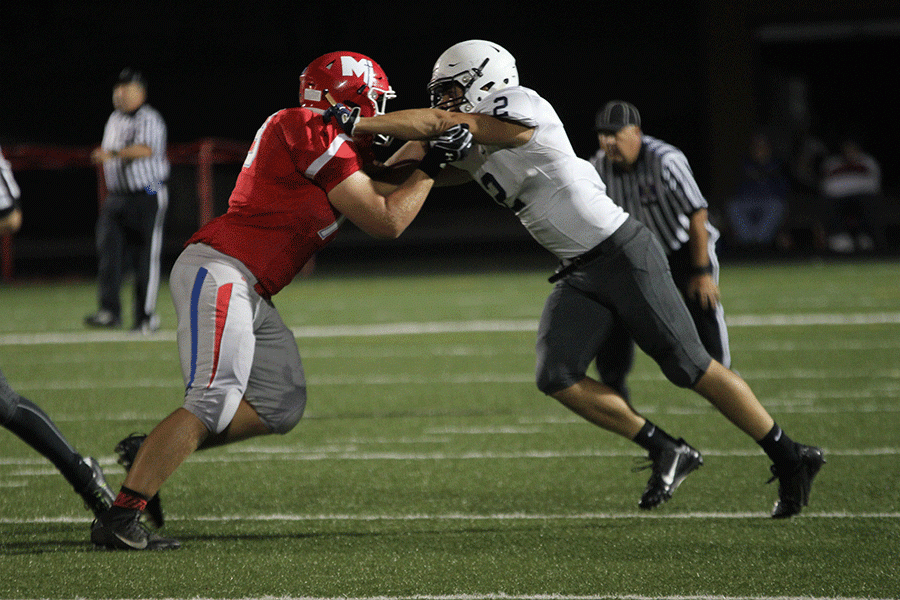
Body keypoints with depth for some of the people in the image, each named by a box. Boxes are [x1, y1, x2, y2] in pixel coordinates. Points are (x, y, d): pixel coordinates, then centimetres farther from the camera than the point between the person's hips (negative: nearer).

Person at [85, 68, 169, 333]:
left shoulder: (148, 119, -11)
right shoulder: (114, 120, 15)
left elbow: (145, 150, -30)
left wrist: (113, 154, -40)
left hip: (148, 197, -7)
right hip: (116, 197, 7)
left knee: (146, 258, -5)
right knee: (108, 252, -7)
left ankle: (147, 316, 1)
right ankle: (109, 310, -9)